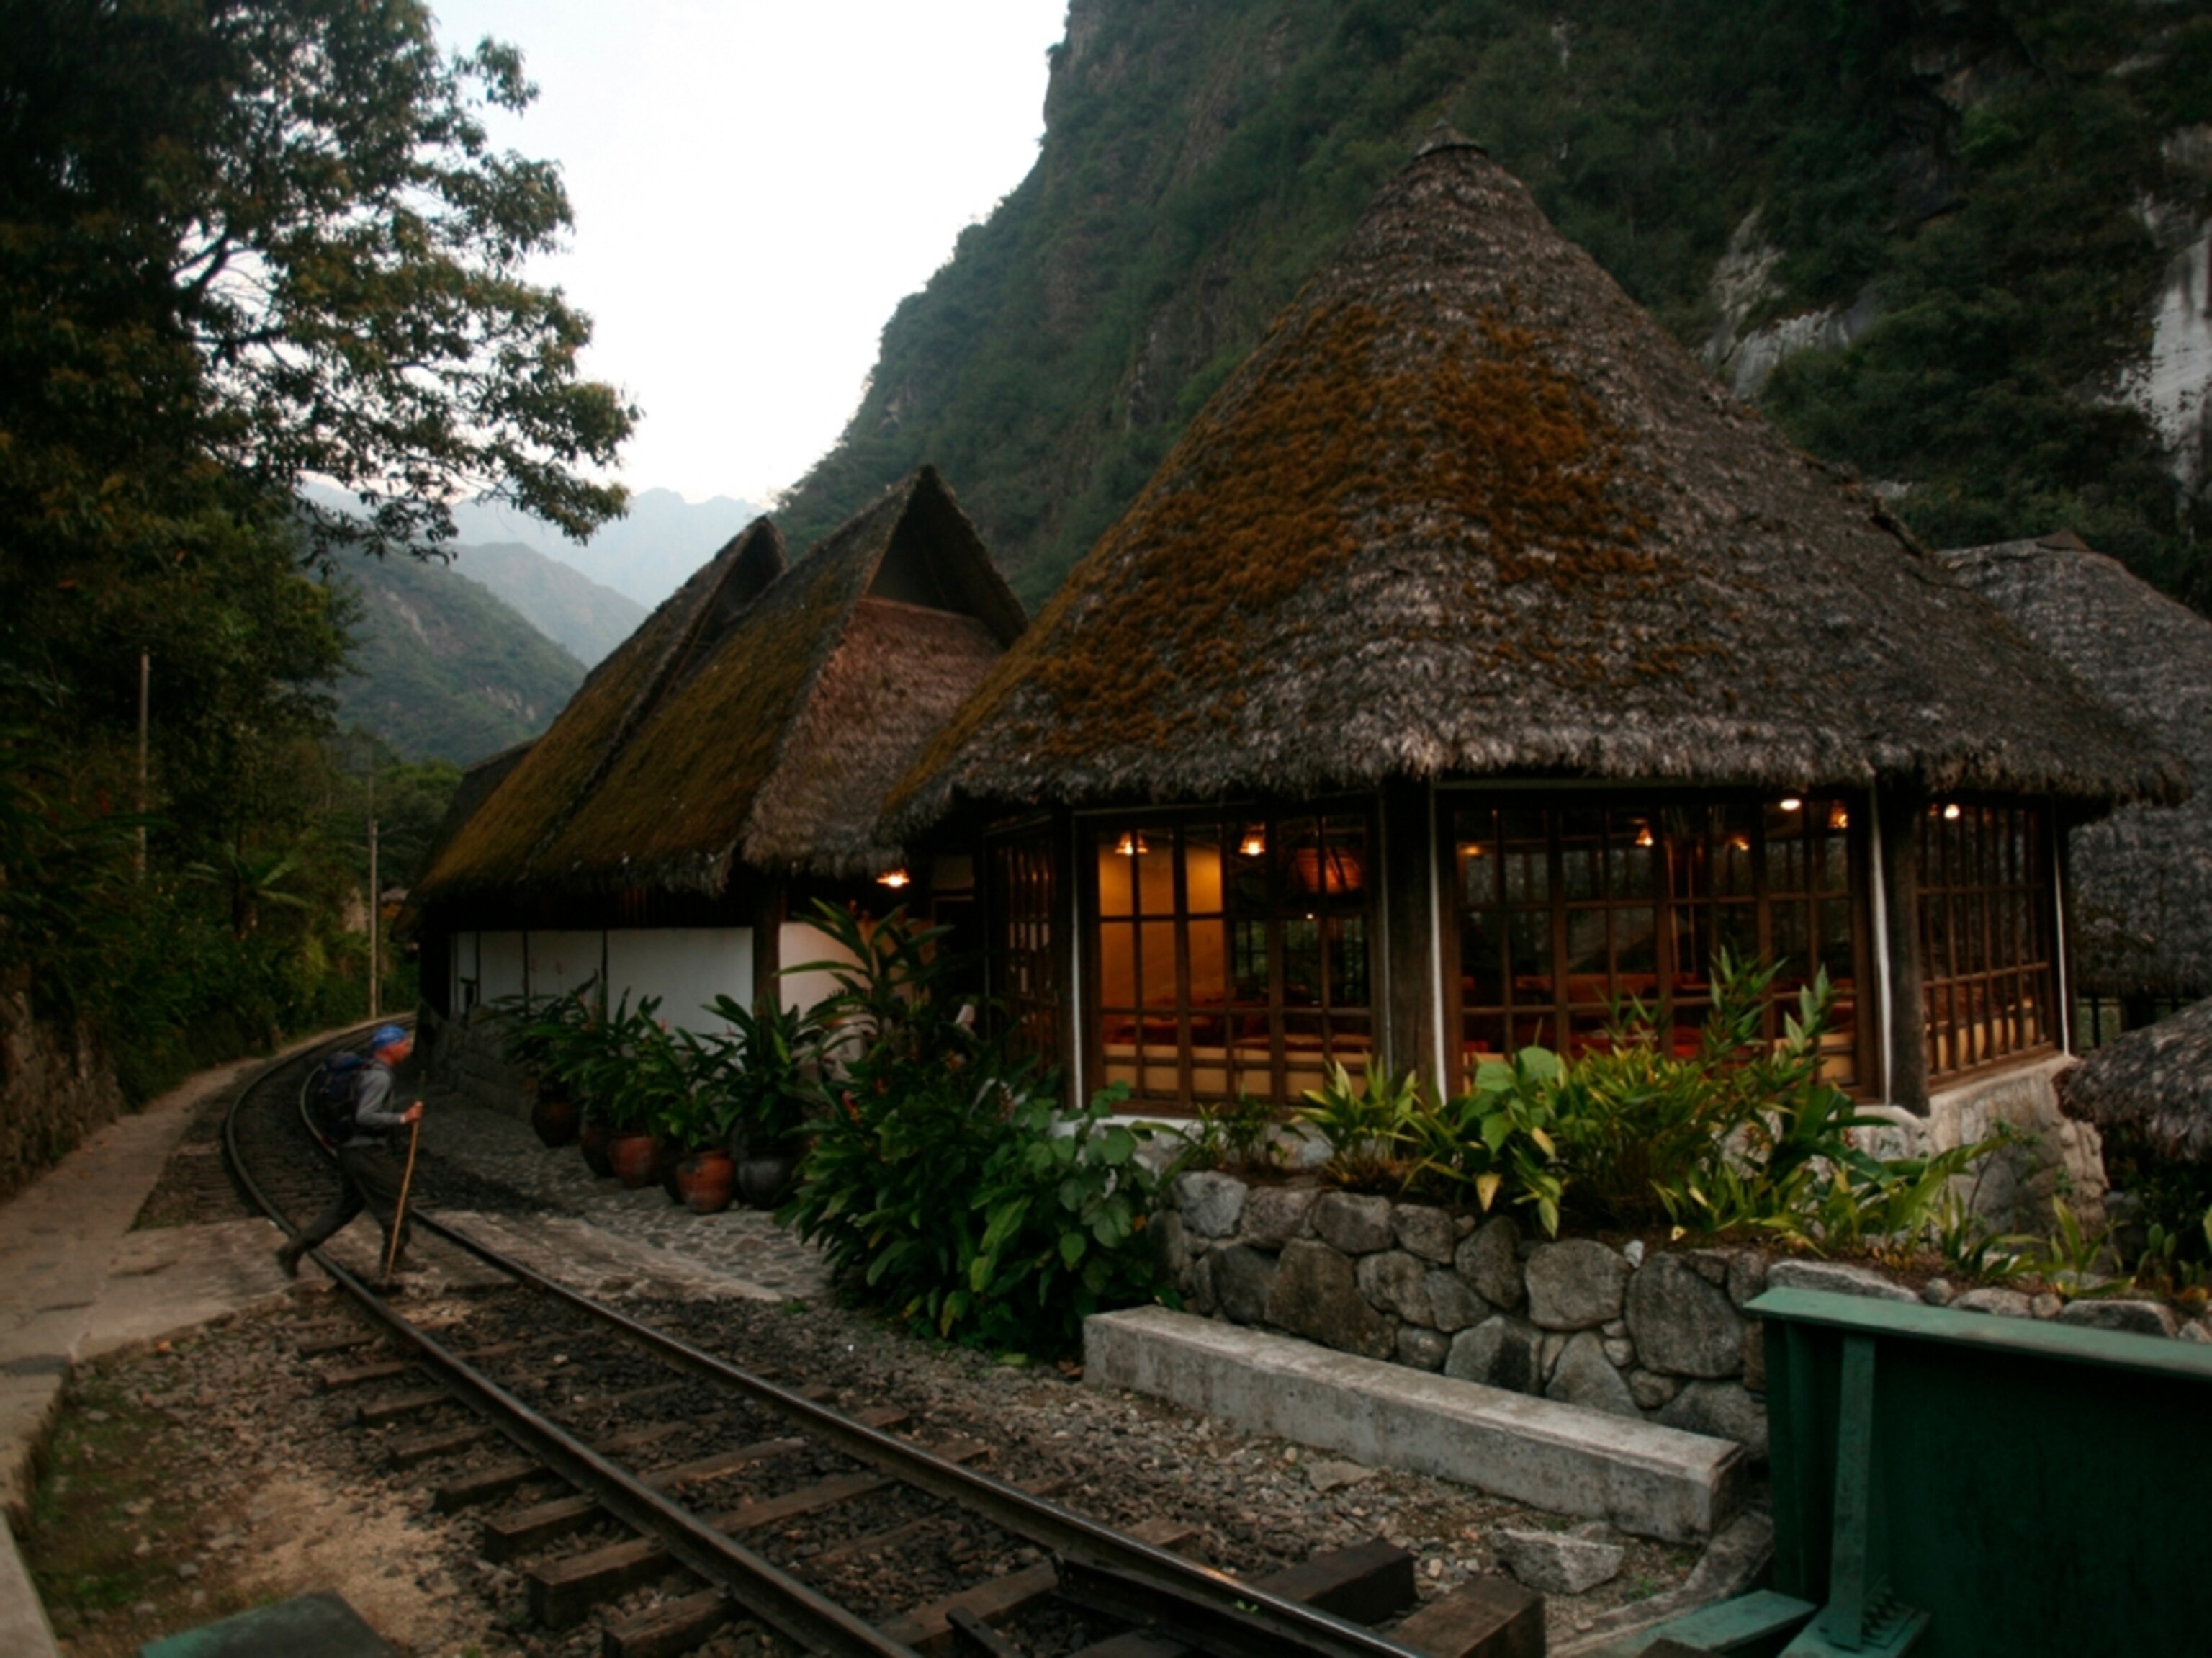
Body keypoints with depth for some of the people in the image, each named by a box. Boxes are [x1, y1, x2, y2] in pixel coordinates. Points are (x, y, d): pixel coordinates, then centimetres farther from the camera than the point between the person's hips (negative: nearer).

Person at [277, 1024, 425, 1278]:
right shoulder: (379, 1077, -18)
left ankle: (294, 1250, 17)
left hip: (353, 1151, 10)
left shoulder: (369, 1073, 14)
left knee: (346, 1207, 18)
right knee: (394, 1205, 4)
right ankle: (396, 1259, 16)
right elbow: (364, 1117, -26)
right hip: (369, 1154, -10)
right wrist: (403, 1118, -24)